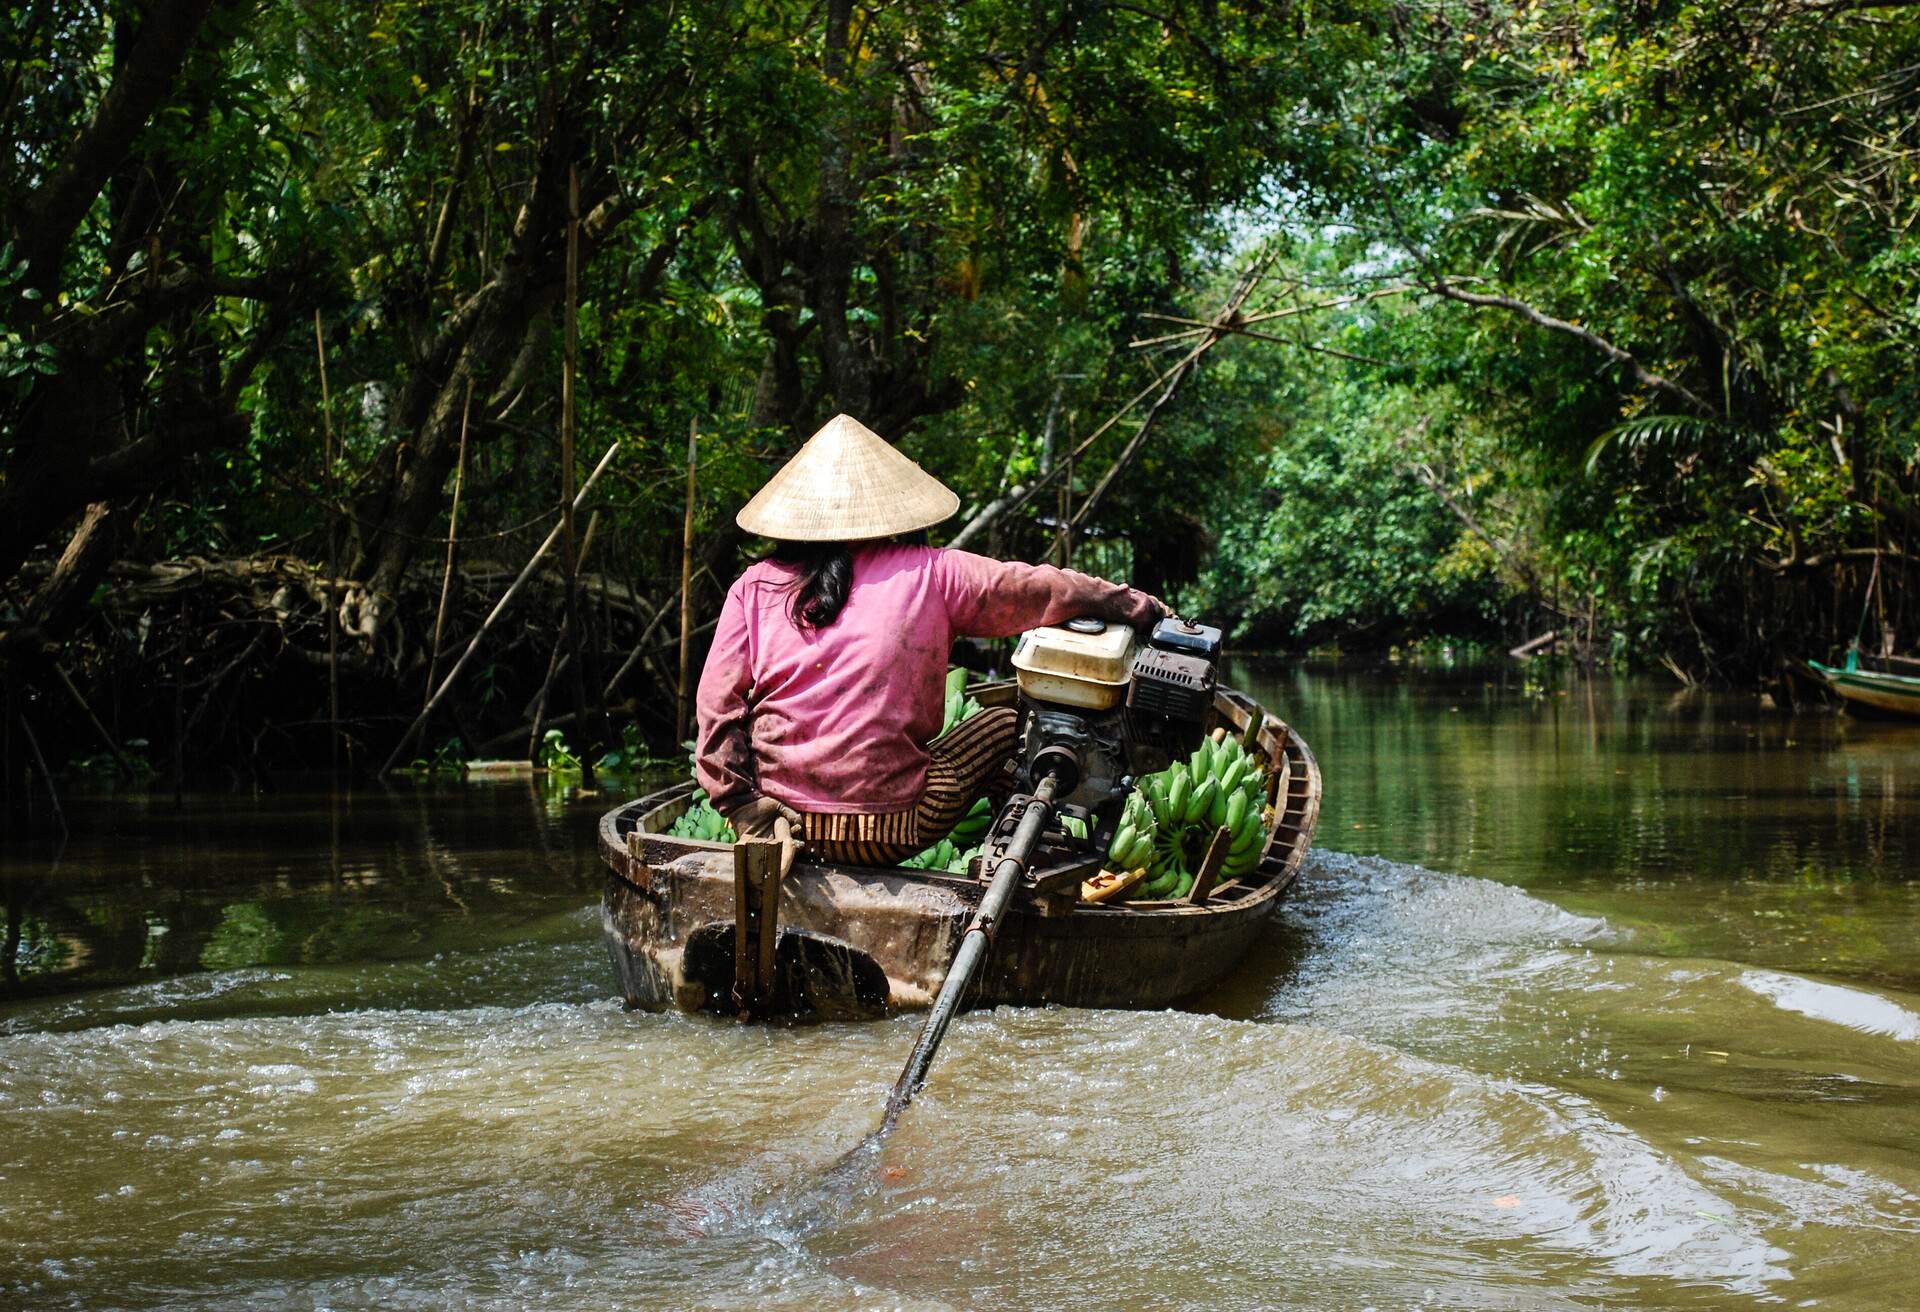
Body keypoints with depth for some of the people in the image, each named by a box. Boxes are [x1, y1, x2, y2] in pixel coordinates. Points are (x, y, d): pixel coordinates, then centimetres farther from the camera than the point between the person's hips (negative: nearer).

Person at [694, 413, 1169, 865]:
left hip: (785, 821, 2)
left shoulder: (754, 587, 2)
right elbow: (1039, 589, 4)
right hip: (889, 832, -2)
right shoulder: (930, 574, -2)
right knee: (1006, 727, 21)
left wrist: (741, 808, -1)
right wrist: (1142, 608, 14)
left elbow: (716, 704, -3)